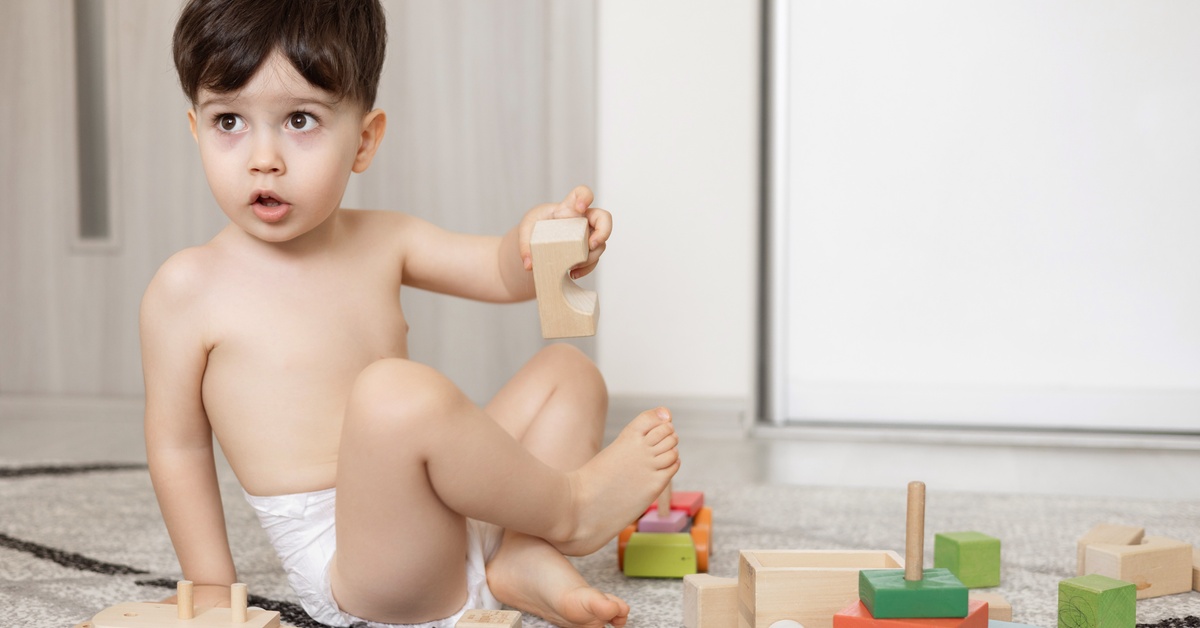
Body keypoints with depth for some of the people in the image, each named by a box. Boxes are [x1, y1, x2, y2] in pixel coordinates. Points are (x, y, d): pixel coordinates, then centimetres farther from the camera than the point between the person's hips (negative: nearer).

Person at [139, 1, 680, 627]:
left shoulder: (382, 241, 7)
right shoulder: (189, 288, -7)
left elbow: (503, 272, 4)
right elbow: (177, 446, -1)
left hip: (452, 527, 7)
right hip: (345, 561, -6)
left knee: (565, 370, 8)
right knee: (397, 391, -35)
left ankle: (527, 554, -8)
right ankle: (566, 506, -12)